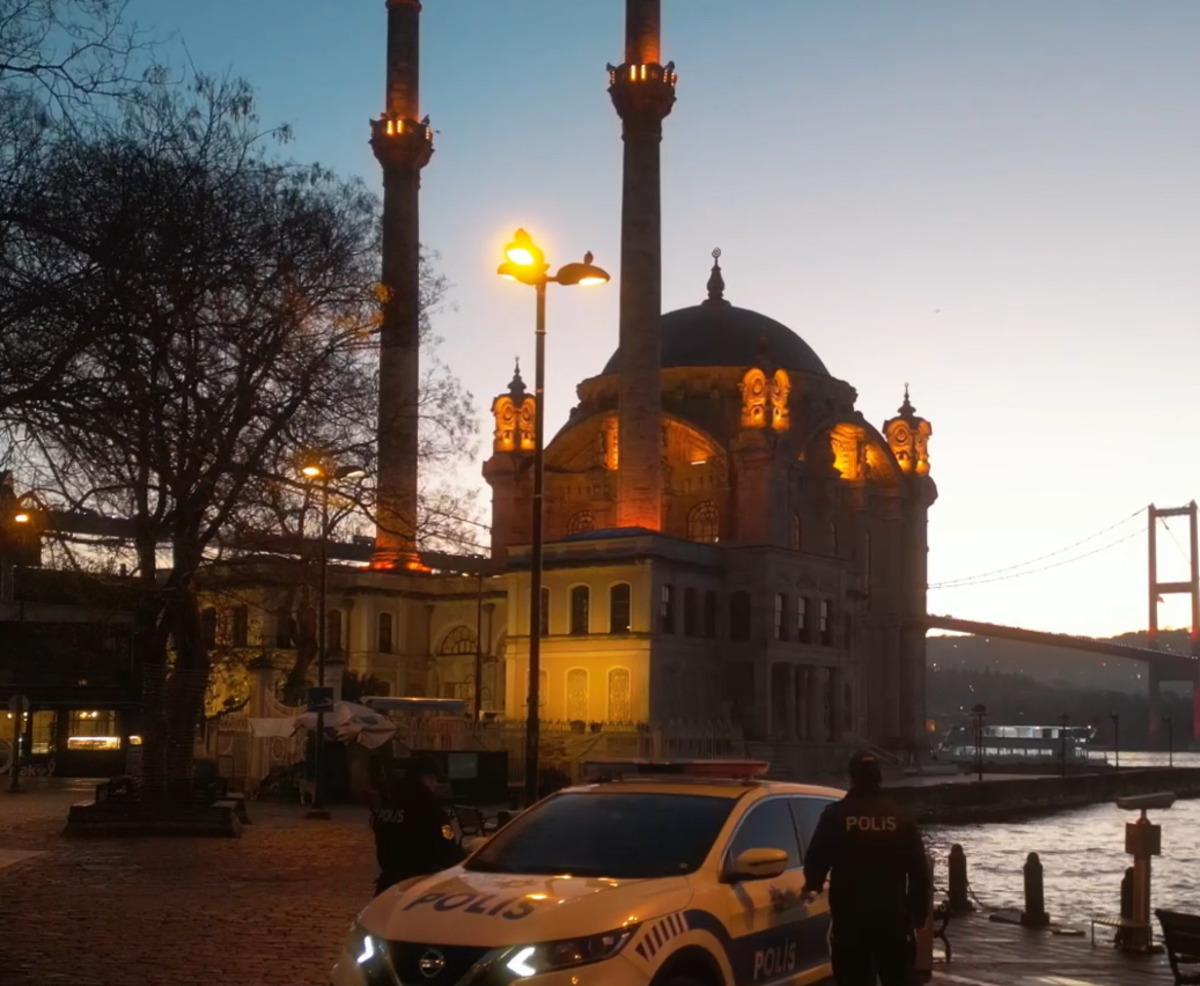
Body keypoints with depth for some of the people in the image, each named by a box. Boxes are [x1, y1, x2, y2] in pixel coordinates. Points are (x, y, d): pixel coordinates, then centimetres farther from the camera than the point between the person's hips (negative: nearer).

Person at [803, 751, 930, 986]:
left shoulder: (835, 815, -3)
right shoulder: (900, 817, 4)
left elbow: (815, 860, -2)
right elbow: (918, 870, 3)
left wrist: (813, 884, 19)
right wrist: (919, 910, 12)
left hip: (850, 916, -2)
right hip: (892, 914, 2)